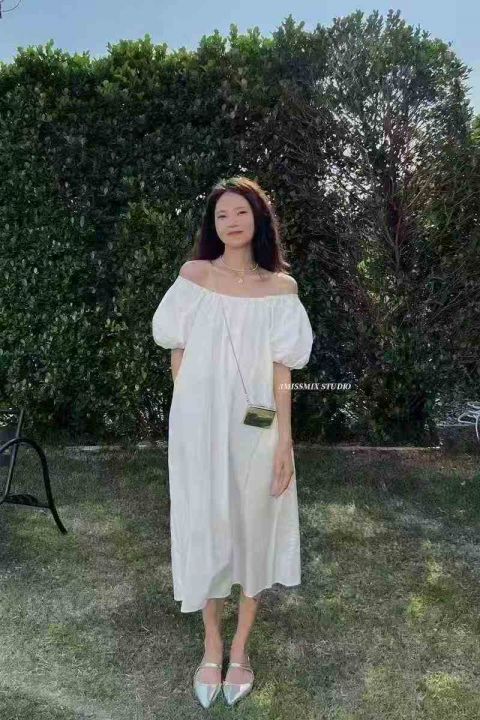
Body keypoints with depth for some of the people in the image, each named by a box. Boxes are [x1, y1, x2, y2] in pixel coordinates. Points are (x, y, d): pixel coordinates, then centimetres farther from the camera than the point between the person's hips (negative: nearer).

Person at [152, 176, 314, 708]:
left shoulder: (281, 286, -1)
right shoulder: (193, 276, -1)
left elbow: (281, 369, -2)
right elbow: (178, 355, 3)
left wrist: (285, 439, -5)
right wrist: (187, 421, 2)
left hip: (256, 429, 0)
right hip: (199, 426, 0)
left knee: (252, 529, 12)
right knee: (205, 530, 11)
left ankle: (240, 649, 34)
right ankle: (211, 648, 33)